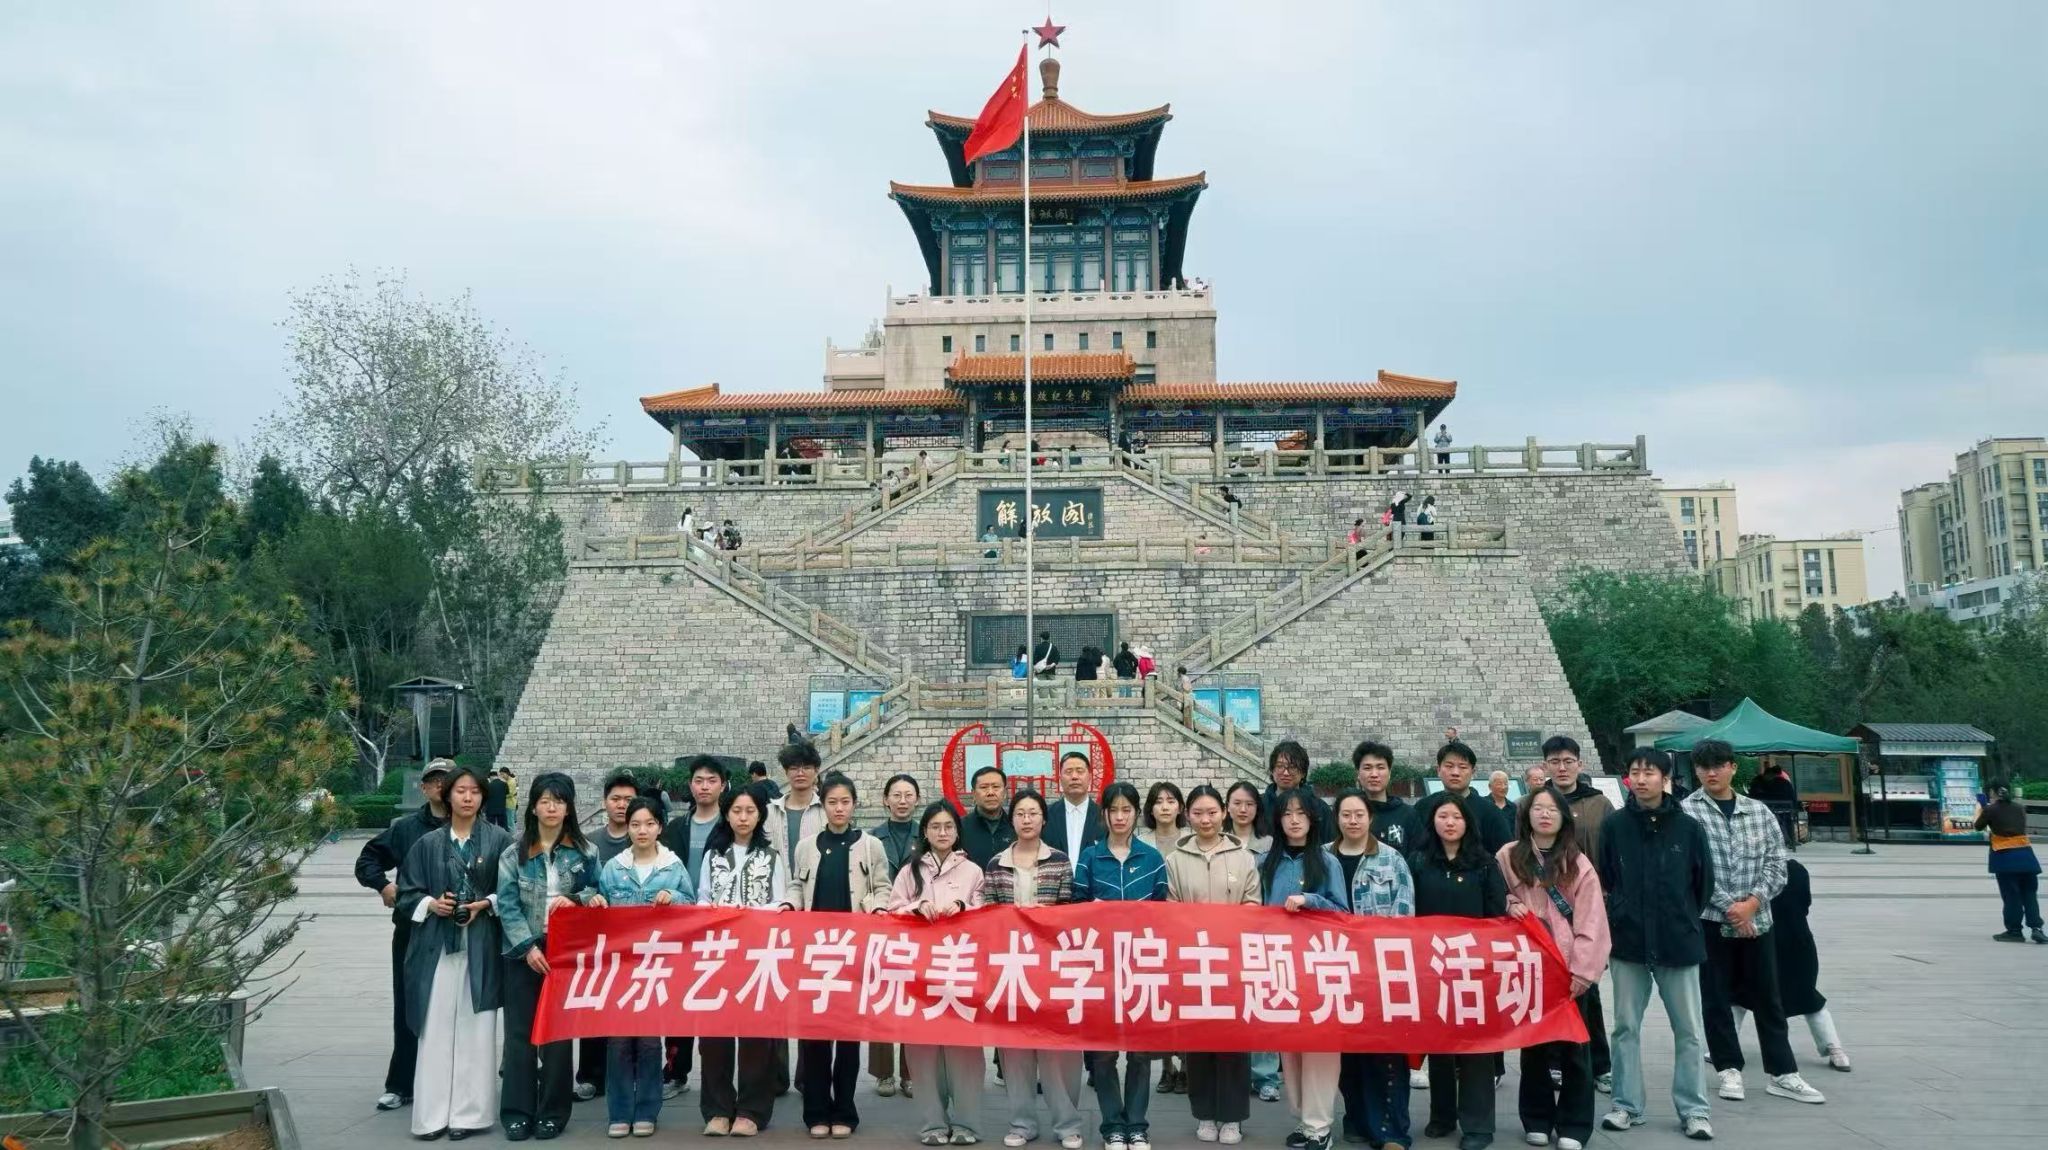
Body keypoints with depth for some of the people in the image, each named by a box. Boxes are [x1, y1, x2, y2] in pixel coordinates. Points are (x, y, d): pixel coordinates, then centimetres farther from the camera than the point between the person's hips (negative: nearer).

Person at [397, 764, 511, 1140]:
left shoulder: (499, 840, 3)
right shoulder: (427, 844, 9)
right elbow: (407, 894, 10)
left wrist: (486, 904, -11)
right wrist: (431, 904, -8)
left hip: (481, 948, -1)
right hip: (436, 945, 1)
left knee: (474, 1031, 0)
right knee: (435, 1030, 0)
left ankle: (468, 1113, 7)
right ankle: (432, 1114, 6)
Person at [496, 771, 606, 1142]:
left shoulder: (584, 852, 4)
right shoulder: (514, 853, 2)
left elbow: (594, 896, 11)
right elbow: (507, 905, -3)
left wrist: (582, 900, -12)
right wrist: (528, 946, -11)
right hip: (522, 953, 0)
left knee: (558, 1032, 4)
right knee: (520, 1033, 3)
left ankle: (552, 1113, 13)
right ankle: (518, 1112, 12)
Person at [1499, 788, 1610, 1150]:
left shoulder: (1579, 863, 1)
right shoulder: (1508, 856, 3)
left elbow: (1591, 922, -4)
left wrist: (1582, 970, -11)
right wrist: (1509, 905, -10)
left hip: (1568, 968, -1)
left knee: (1573, 1045, 2)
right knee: (1533, 1042, 8)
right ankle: (1538, 1119, 20)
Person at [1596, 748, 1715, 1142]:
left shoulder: (1688, 827, -2)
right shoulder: (1614, 826, -1)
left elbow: (1704, 882, 7)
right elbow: (1603, 879, 6)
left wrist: (1683, 919, 10)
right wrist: (1619, 916, 4)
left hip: (1679, 943, 0)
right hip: (1627, 942, 0)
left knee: (1688, 1031, 7)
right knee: (1626, 1027, 8)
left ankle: (1694, 1110, 18)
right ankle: (1627, 1104, 19)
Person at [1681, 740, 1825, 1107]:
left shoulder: (1759, 811, 7)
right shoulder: (1686, 811, -6)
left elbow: (1776, 863, 4)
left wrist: (1753, 901, -10)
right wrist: (1728, 905, -14)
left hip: (1756, 919, 3)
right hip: (1708, 919, -3)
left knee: (1767, 997, 9)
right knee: (1715, 999, 5)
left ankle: (1782, 1073, 19)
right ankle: (1729, 1069, 18)